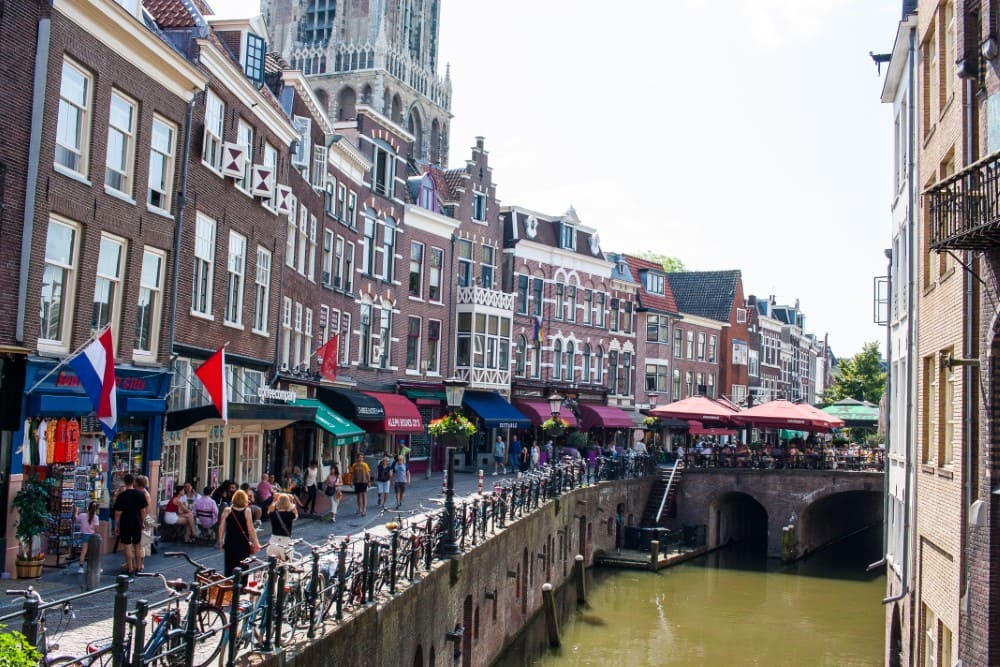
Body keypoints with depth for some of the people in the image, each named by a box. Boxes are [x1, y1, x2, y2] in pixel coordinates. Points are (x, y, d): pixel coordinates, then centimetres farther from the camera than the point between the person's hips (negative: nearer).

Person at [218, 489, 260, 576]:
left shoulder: (227, 511, -4)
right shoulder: (247, 511, -9)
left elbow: (221, 527, -2)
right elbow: (251, 529, -10)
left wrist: (221, 542, 10)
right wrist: (256, 544, -2)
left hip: (229, 543, 2)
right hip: (243, 543, -2)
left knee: (229, 567, 10)